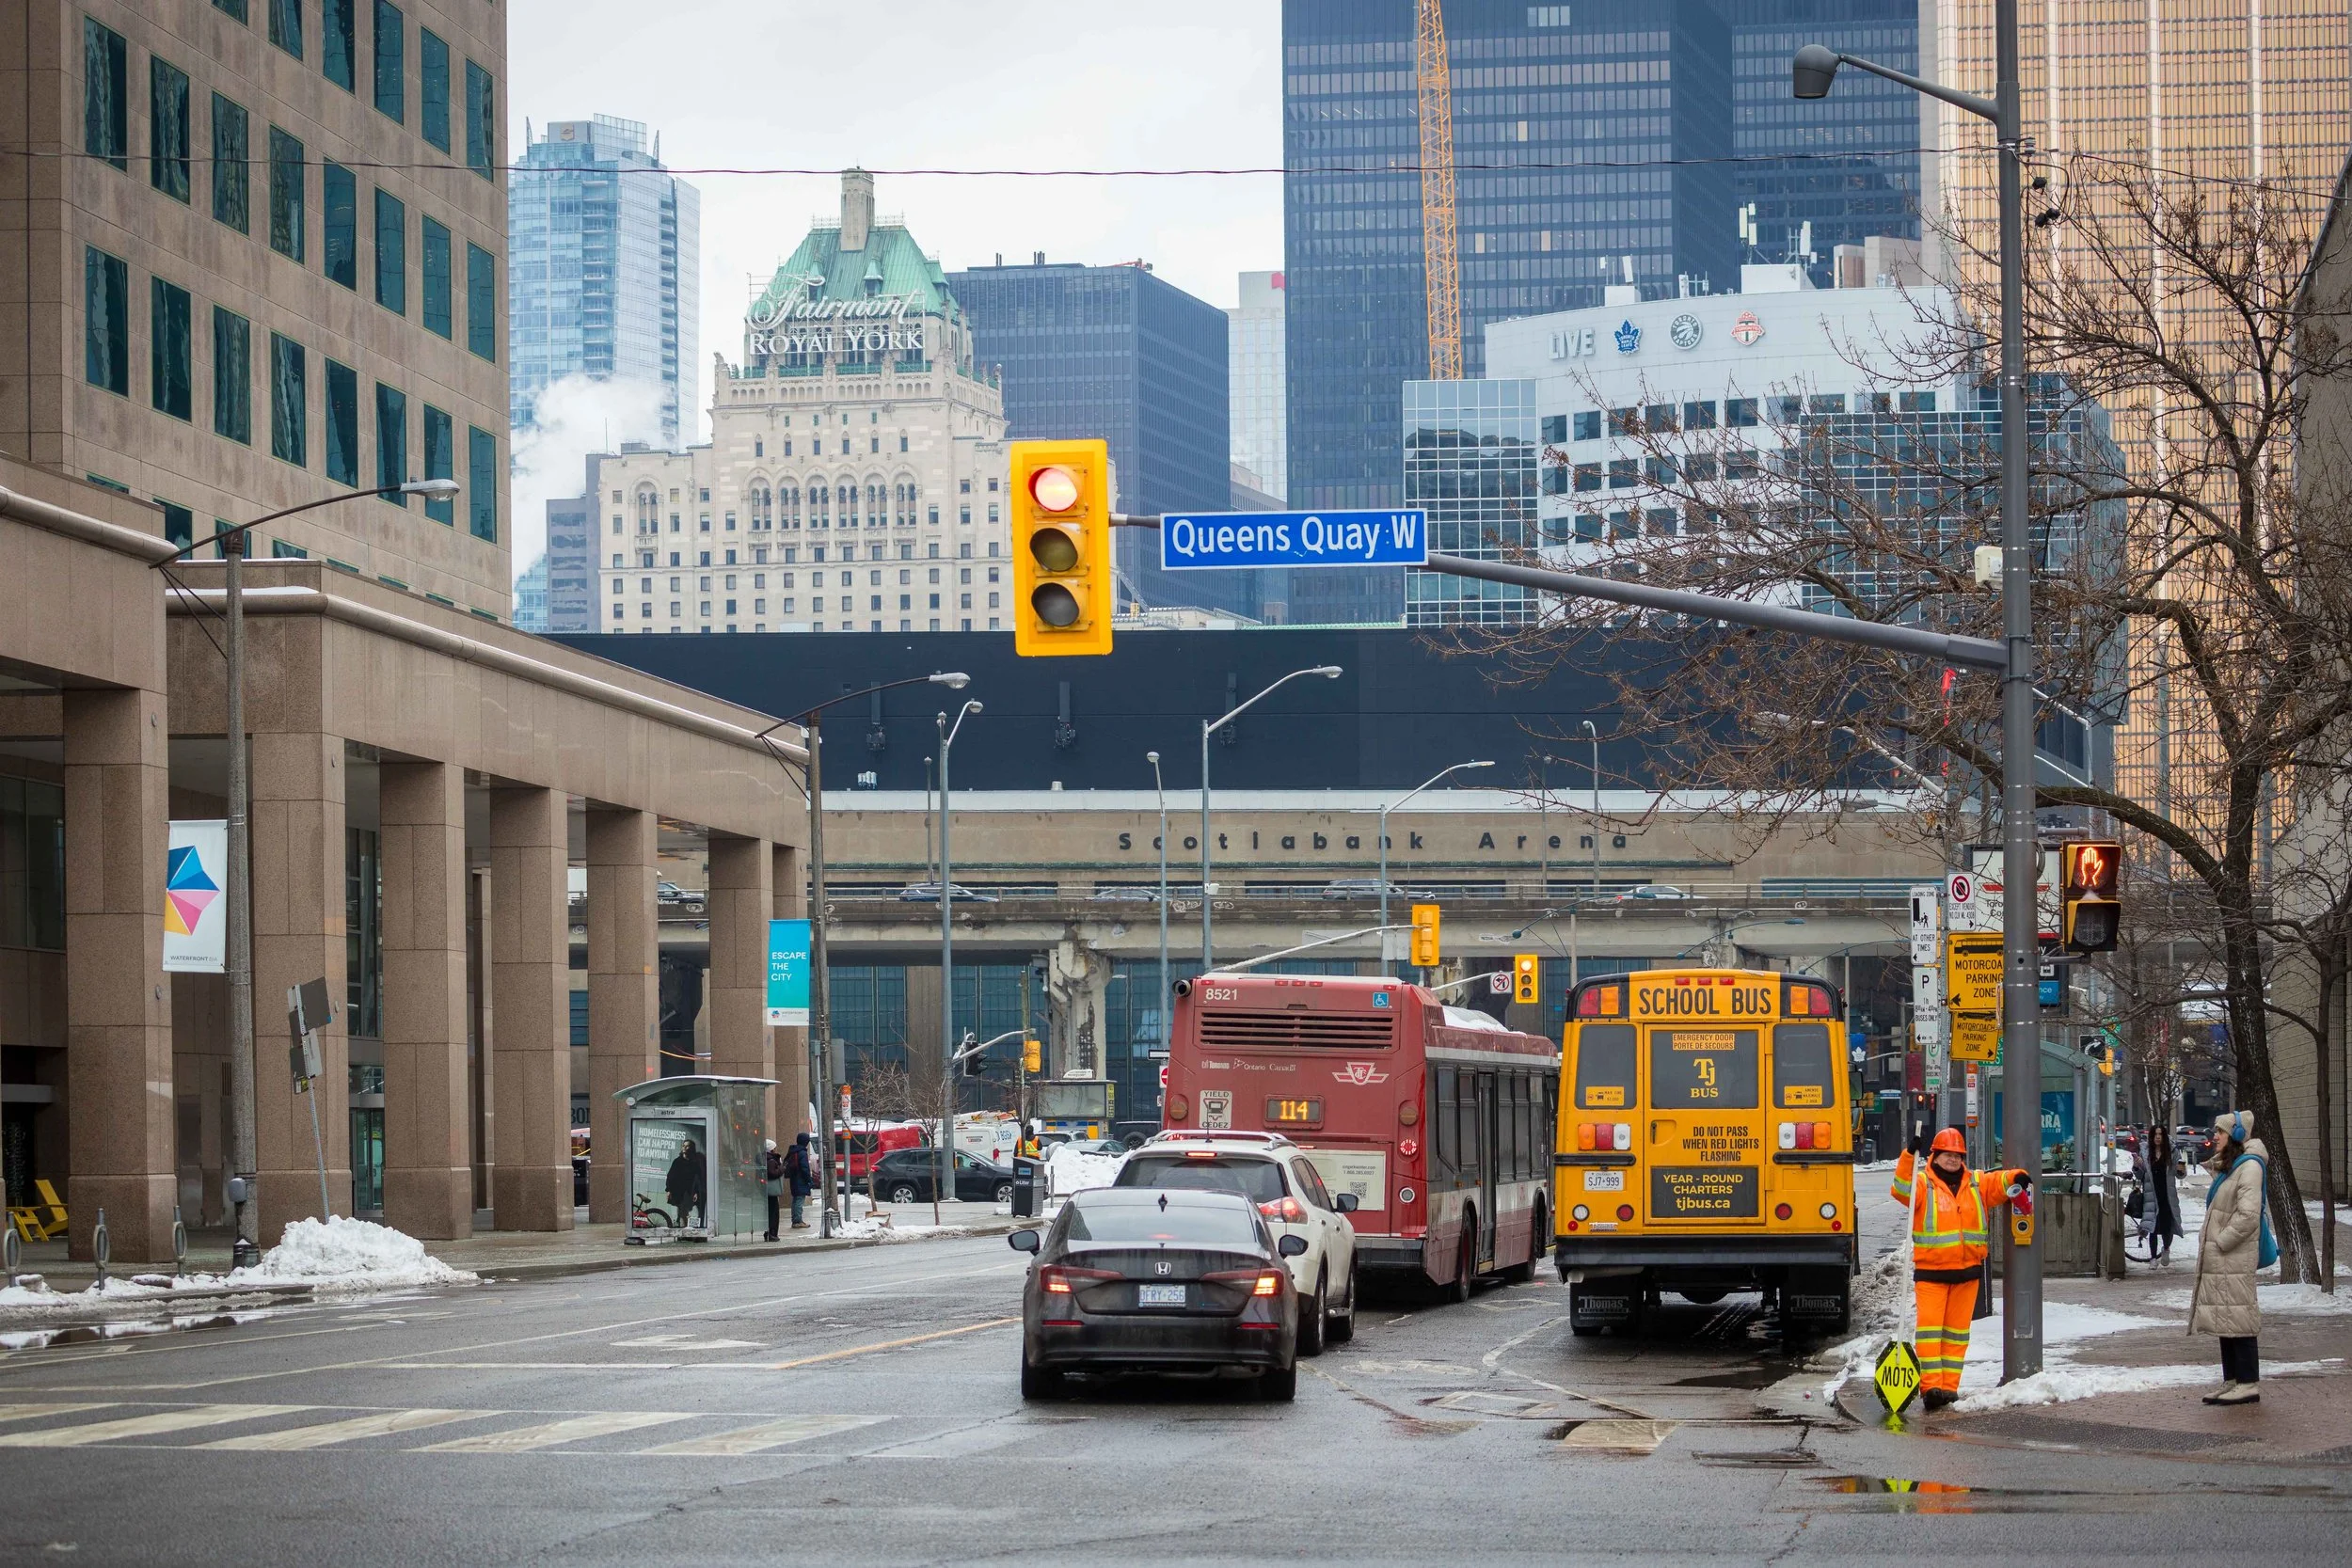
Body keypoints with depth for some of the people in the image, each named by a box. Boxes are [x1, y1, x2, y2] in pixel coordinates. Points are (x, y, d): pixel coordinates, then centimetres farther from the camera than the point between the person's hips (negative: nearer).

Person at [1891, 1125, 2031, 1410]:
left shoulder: (1977, 1183, 11)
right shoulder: (1923, 1183, -2)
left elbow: (1998, 1183, 5)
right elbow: (1902, 1190, -19)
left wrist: (2016, 1179, -19)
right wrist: (1911, 1154, -31)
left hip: (1967, 1270, 4)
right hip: (1930, 1270, -4)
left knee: (1957, 1329, 8)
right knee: (1929, 1327, -11)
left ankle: (1949, 1385, 13)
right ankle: (1930, 1384, -13)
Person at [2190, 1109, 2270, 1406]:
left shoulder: (2249, 1167, -12)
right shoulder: (2228, 1166, 19)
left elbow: (2247, 1215, -21)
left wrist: (2220, 1243, -16)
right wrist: (2210, 1243, 12)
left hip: (2235, 1259, -10)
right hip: (2219, 1259, 10)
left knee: (2237, 1318, -9)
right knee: (2224, 1320, 11)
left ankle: (2249, 1384, -7)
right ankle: (2231, 1381, 15)